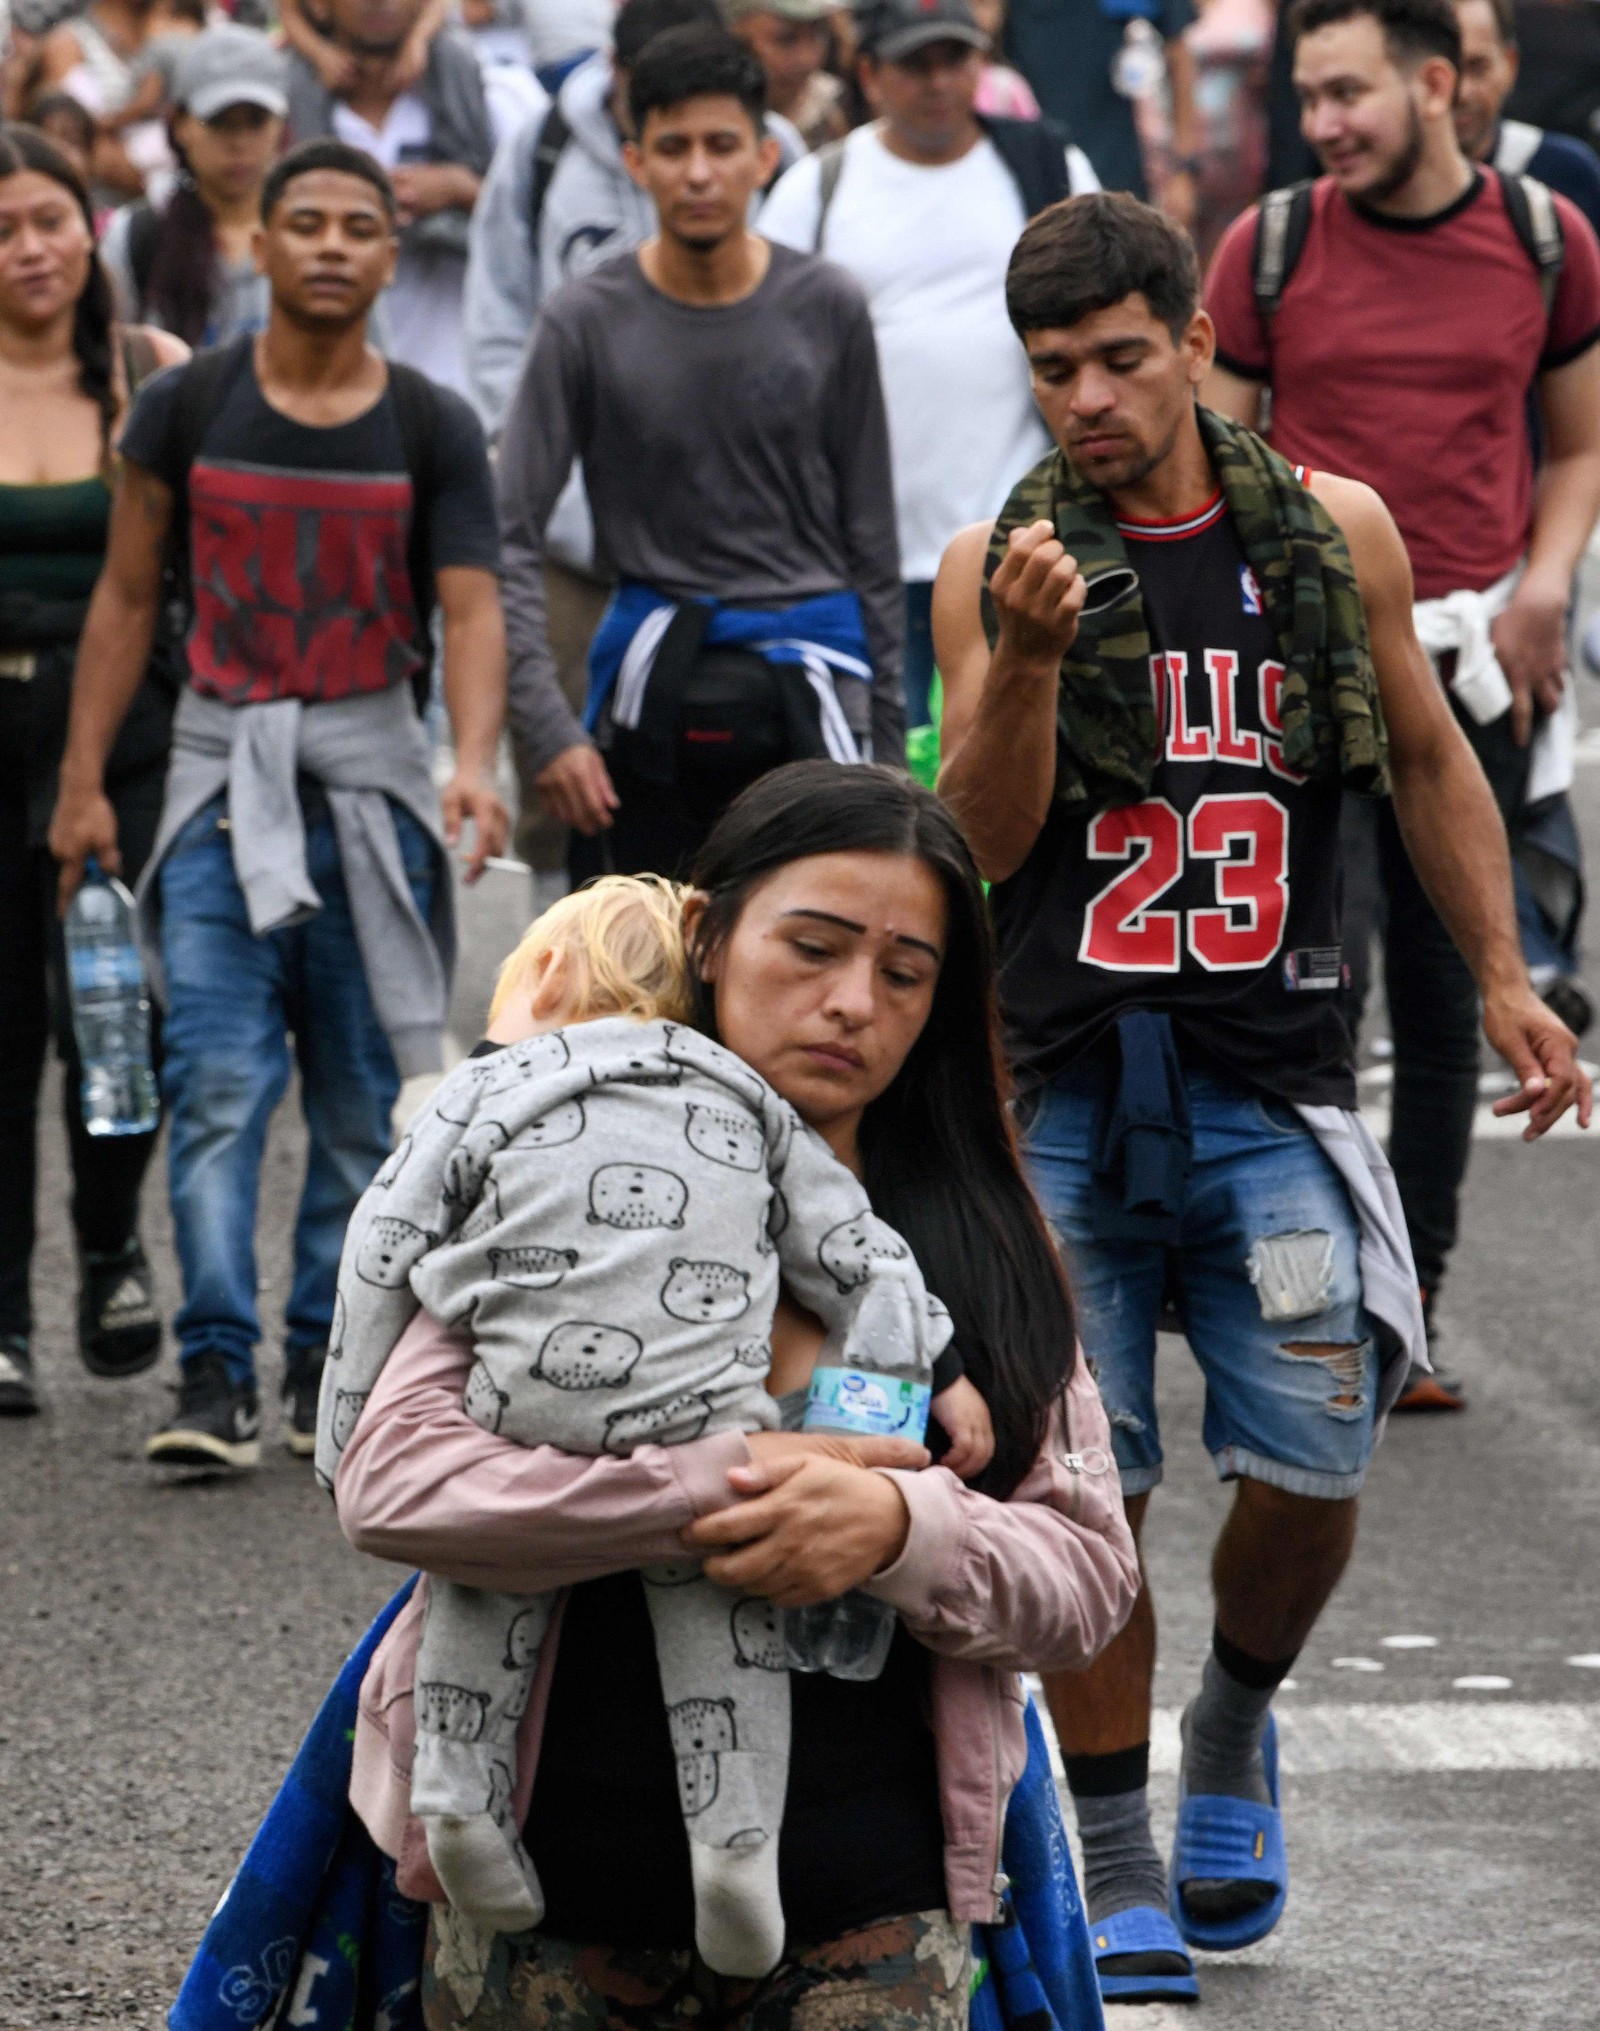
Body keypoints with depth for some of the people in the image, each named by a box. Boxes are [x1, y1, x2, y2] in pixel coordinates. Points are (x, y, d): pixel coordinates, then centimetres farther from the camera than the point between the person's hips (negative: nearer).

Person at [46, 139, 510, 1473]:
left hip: (370, 770, 1)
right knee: (219, 1086, -10)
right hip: (224, 764, -1)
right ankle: (216, 1376, -13)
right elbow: (129, 597, 8)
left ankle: (326, 1362, 15)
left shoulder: (432, 431, 2)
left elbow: (472, 609, -7)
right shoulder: (188, 408, 3)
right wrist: (83, 780, 3)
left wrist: (473, 761, -24)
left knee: (362, 1099, 5)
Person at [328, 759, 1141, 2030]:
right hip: (556, 1898, -1)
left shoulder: (972, 1234, 8)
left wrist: (902, 1528, -19)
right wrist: (715, 1491, -20)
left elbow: (1090, 1575, 2)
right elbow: (388, 1479, -12)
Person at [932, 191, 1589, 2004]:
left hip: (1270, 1086, 1)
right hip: (1061, 1098, -1)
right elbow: (979, 845, -6)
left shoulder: (1335, 535, 5)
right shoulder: (995, 563, 0)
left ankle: (1237, 1722, 25)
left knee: (1306, 1472, -7)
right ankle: (1119, 1879, 9)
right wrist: (1029, 653, -21)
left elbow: (1428, 760, 17)